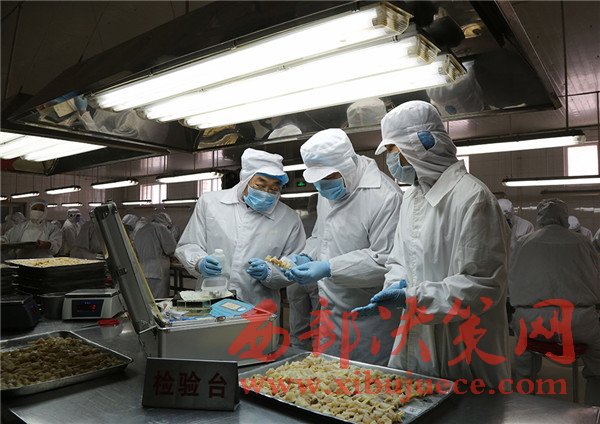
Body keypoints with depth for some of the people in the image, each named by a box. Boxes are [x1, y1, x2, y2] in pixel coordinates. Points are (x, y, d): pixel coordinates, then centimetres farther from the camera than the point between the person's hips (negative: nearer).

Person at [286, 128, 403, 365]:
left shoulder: (385, 196, -20)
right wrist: (307, 257, 0)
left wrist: (329, 268, -26)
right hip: (331, 309, 8)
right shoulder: (329, 190, 8)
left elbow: (386, 259, -23)